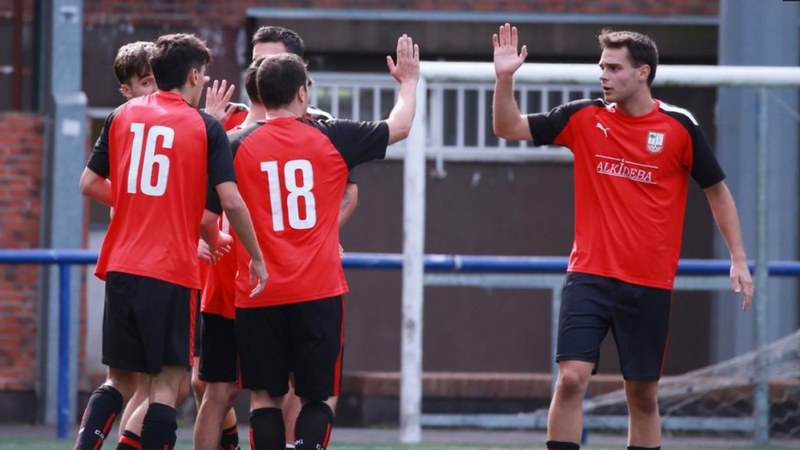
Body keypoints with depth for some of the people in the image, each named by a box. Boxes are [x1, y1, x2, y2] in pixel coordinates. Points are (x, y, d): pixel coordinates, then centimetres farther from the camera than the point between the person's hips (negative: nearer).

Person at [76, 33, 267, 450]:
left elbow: (89, 183, 10)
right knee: (166, 382, 0)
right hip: (171, 273, -4)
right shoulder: (205, 127, -2)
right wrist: (256, 259, 3)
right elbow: (230, 201, -9)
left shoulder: (122, 115, 9)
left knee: (120, 379, 14)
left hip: (120, 267, 4)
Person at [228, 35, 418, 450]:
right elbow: (399, 127, 17)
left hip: (258, 295, 0)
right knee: (318, 397, 7)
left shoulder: (238, 145, 0)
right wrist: (409, 81, 33)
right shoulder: (332, 138, 2)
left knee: (264, 397, 7)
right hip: (319, 292, 0)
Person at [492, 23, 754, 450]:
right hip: (589, 276, 0)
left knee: (643, 395, 6)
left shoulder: (680, 126, -2)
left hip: (650, 285, 0)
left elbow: (717, 191, 7)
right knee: (571, 378, -14)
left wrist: (738, 258, 3)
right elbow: (509, 127, 4)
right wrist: (505, 78, -13)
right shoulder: (584, 117, 1)